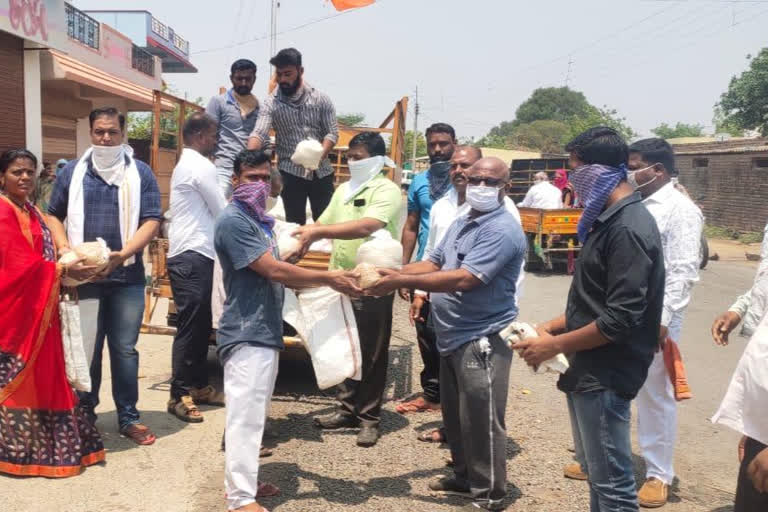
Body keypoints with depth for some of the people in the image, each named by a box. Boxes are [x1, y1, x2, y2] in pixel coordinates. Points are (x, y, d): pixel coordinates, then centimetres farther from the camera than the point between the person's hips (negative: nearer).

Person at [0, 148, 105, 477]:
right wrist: (62, 270, -12)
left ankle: (41, 442, 23)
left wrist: (65, 267, 0)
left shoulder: (33, 213, 16)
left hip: (38, 309, 9)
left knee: (41, 375, 13)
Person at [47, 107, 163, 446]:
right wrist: (65, 250, -8)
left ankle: (128, 417, 17)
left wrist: (122, 255, -18)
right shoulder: (72, 172, 7)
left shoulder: (141, 173, 2)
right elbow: (54, 215, 11)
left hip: (127, 277, -1)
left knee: (124, 349, 6)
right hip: (83, 277, 1)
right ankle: (84, 414, 24)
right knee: (85, 348, 10)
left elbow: (151, 221, -4)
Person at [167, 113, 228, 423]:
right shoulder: (200, 166, -11)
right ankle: (179, 395, 0)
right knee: (189, 327, -7)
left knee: (201, 325, 13)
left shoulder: (188, 164, 21)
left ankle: (199, 386, 22)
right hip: (191, 257, -10)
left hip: (194, 255, 10)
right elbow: (222, 212, -7)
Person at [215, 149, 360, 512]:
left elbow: (277, 273, 17)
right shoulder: (233, 221, -16)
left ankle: (244, 481, 28)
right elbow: (273, 270, -21)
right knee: (245, 415, -5)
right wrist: (328, 278, -15)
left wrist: (325, 283, 5)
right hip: (247, 334, -10)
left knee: (254, 414, 17)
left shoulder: (258, 220, 16)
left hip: (264, 332, 10)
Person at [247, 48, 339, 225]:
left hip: (322, 172, 1)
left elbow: (332, 133, -3)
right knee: (295, 225, 5)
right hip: (291, 173, -1)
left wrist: (319, 157, -21)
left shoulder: (321, 99, 0)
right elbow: (258, 134, -16)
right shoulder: (271, 104, -3)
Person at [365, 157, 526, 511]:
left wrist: (400, 281, -28)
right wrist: (391, 272, -5)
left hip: (482, 341, -9)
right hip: (454, 337, 10)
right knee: (456, 416, 21)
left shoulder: (502, 230, -20)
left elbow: (464, 279, -28)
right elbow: (433, 263, 12)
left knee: (481, 421, 0)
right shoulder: (462, 222, 12)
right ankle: (465, 477, 38)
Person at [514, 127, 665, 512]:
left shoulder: (628, 229, -20)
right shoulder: (607, 221, 11)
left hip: (605, 376, -10)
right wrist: (550, 327, 8)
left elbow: (622, 318, -25)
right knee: (595, 471, 21)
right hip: (589, 371, 10)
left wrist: (555, 345, -16)